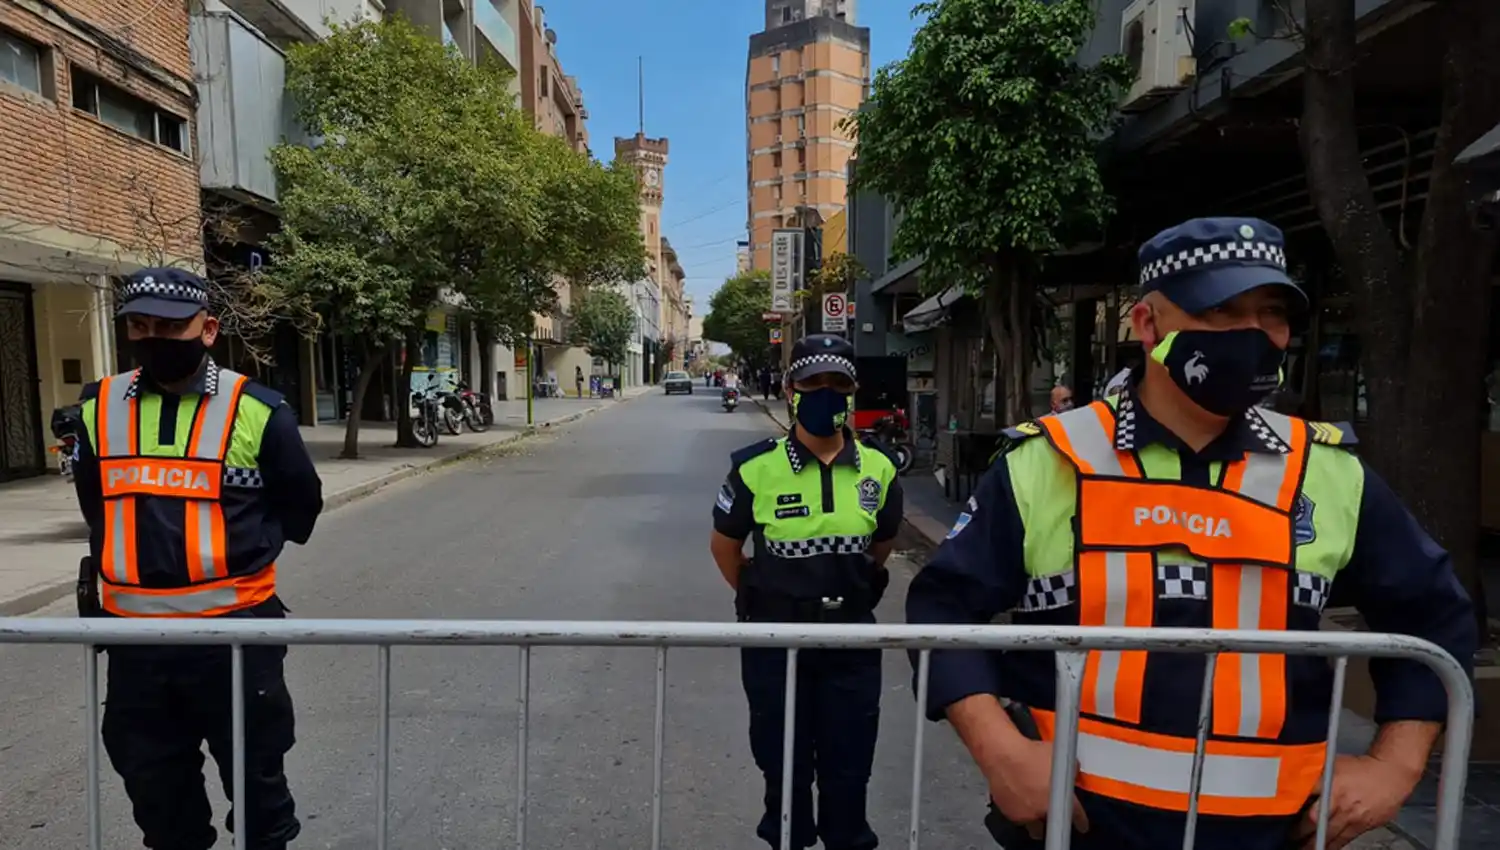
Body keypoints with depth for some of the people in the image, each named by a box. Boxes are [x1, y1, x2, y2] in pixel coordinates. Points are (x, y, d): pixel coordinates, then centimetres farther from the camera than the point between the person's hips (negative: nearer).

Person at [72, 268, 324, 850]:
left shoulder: (255, 409, -9)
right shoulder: (98, 408, 4)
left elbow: (300, 503, 5)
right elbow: (96, 505, 21)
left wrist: (245, 549, 5)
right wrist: (133, 554, 17)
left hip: (233, 629, -4)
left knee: (256, 778, 13)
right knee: (154, 787, 19)